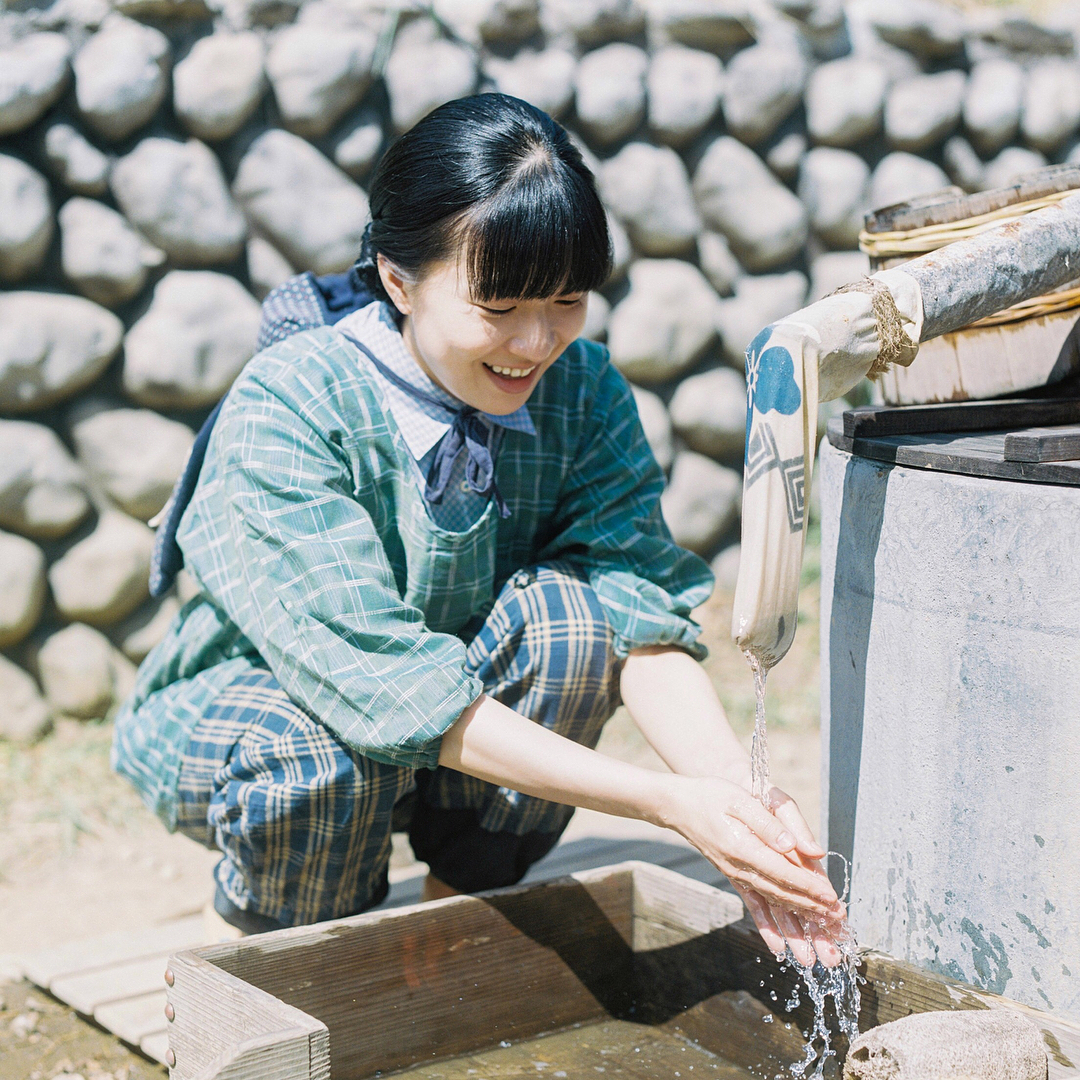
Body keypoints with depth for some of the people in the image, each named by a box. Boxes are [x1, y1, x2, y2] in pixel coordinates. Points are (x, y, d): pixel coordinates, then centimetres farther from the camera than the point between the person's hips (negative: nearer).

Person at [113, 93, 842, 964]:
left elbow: (641, 608, -24)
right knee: (326, 755, -38)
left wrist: (739, 793, -43)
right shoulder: (286, 409, -29)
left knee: (565, 610, -26)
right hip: (238, 705, -3)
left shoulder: (582, 389, -14)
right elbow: (388, 681, -37)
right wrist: (666, 801, -43)